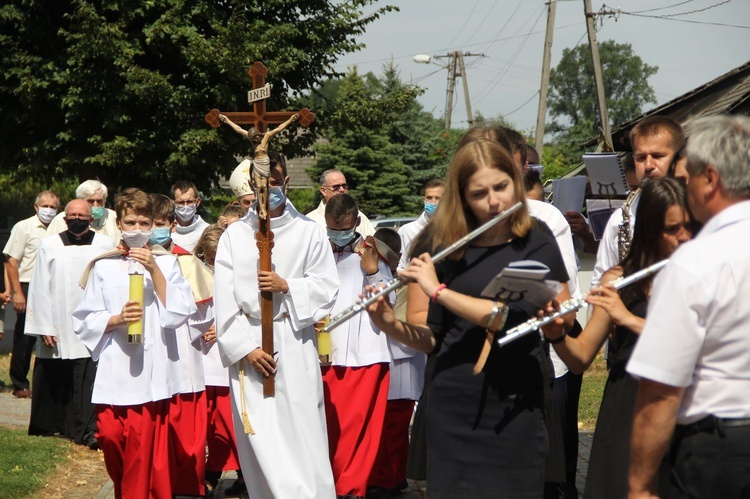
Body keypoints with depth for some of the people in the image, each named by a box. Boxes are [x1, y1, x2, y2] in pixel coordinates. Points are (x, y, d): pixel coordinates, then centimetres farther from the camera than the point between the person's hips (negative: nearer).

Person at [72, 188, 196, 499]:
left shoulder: (166, 262, 8)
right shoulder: (103, 267, 8)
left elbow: (179, 313, -3)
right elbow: (84, 321, 8)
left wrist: (154, 270, -8)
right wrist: (116, 319, -10)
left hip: (153, 372, -1)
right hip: (114, 374, 1)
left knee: (145, 448, -7)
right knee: (111, 438, -2)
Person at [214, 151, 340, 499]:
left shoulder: (309, 232, 5)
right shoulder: (234, 235, 6)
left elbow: (327, 287, 3)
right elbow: (224, 298, 0)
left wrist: (286, 286, -12)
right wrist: (245, 347, -9)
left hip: (295, 344, -1)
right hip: (248, 346, 1)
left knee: (301, 431, -4)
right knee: (260, 439, 1)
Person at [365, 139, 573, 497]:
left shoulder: (538, 248, -4)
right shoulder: (448, 249, 5)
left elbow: (512, 317, -19)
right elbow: (432, 339, 8)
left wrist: (439, 290, -18)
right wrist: (390, 323, -10)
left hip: (514, 409, -3)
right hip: (451, 409, 3)